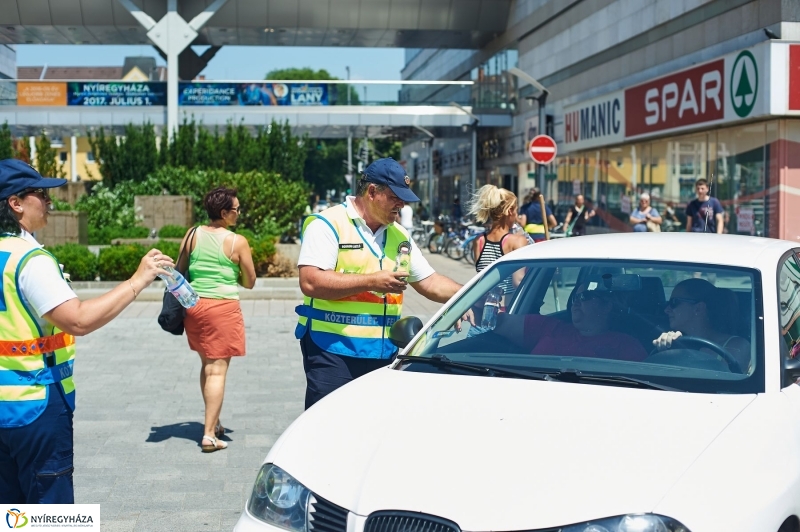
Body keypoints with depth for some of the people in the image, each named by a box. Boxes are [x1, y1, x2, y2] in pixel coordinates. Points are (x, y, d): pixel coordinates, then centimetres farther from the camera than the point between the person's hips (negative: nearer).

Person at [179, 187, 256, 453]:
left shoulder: (192, 235, 3)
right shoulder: (237, 242, -8)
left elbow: (180, 271, 9)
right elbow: (249, 282, 0)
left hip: (194, 304, 5)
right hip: (223, 306, -5)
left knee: (206, 365, 20)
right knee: (218, 370, -2)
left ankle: (213, 422, 30)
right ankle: (209, 434, -6)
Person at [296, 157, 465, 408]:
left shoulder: (400, 236, 16)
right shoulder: (328, 225, -6)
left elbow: (430, 282, 20)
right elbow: (310, 282, -17)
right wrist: (372, 281, -16)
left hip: (383, 352, 6)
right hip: (332, 349, -6)